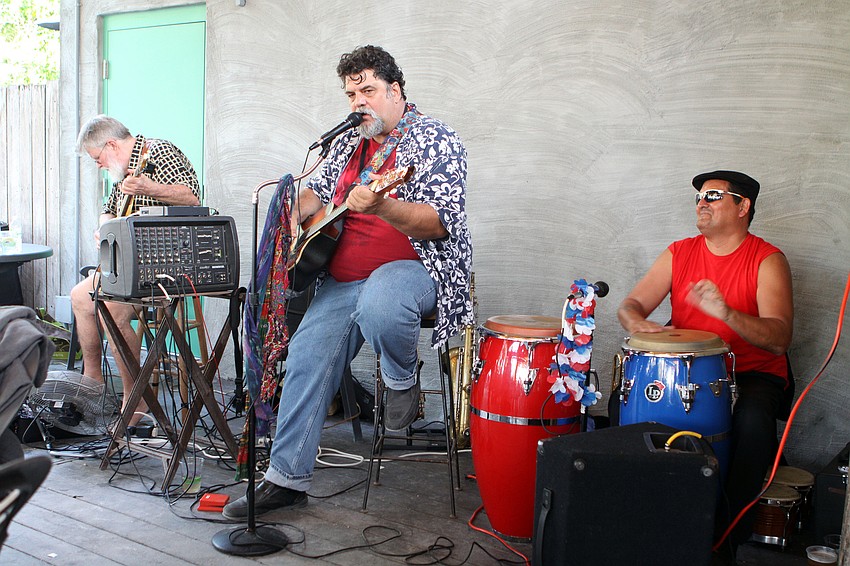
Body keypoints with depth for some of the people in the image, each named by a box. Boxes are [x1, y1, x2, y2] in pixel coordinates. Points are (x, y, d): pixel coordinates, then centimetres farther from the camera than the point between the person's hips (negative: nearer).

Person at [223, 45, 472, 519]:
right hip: (344, 276, 7)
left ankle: (403, 382, -6)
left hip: (414, 266, -6)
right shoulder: (350, 143, 17)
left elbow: (442, 222, -19)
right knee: (307, 354, -9)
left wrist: (381, 207, -36)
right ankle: (288, 478, 2)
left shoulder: (434, 139, -6)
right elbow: (319, 189, 30)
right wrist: (297, 212, 6)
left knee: (379, 306, -40)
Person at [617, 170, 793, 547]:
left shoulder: (767, 260, -8)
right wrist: (636, 322, -24)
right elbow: (631, 303, 1)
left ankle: (732, 534, -14)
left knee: (752, 420, -33)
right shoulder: (679, 253, 6)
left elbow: (779, 339, -21)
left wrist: (726, 313, -39)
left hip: (752, 373, -4)